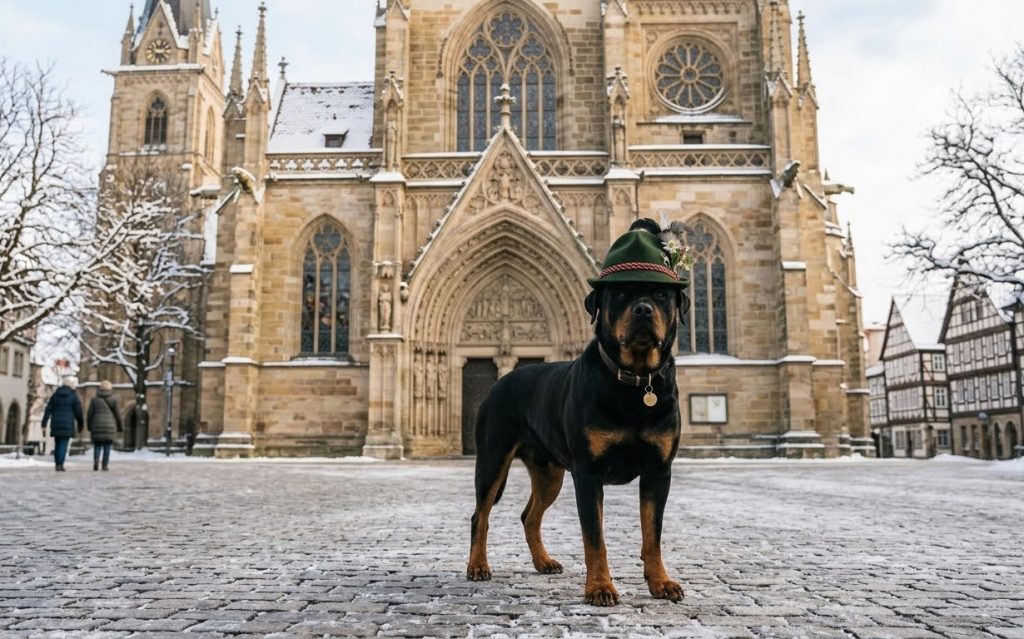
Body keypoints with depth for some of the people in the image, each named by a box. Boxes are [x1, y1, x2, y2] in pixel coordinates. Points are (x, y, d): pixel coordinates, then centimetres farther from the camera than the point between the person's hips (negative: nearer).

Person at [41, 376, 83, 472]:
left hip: (56, 424, 4)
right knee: (64, 445, -2)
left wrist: (44, 425, 4)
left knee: (57, 445, 14)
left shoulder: (55, 394, 7)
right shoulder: (74, 396, -4)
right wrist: (80, 425, 10)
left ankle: (57, 464, 18)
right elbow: (78, 412, -4)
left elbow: (48, 410, 4)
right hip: (68, 424, -4)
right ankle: (60, 464, -9)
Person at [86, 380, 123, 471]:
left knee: (97, 445, 8)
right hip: (109, 425, -1)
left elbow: (89, 414, 5)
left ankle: (96, 459, -17)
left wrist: (89, 426, 16)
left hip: (97, 425, 1)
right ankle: (105, 465, 0)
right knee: (107, 446, 3)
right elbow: (118, 414, 3)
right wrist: (120, 427, 12)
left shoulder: (94, 399, 5)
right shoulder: (113, 399, 1)